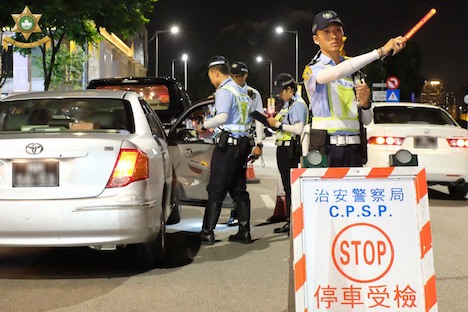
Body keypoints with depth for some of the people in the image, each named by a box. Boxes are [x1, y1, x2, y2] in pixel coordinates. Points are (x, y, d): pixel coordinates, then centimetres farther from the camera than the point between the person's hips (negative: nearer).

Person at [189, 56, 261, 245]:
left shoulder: (225, 90, -9)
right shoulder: (241, 91, 20)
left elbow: (222, 117, -23)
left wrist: (204, 126, -8)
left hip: (228, 144, -9)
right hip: (243, 142, 9)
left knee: (216, 190, -7)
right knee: (239, 190, 11)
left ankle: (207, 233, -6)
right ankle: (244, 232, 11)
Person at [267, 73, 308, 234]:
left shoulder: (298, 104, -10)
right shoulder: (288, 104, 19)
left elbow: (298, 129, -20)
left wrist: (278, 124, -14)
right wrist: (273, 121, 9)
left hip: (291, 150, -10)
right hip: (283, 148, 10)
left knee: (292, 186, -9)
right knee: (287, 186, 11)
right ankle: (289, 222, 16)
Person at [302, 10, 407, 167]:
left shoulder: (354, 73, 19)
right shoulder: (312, 70, 2)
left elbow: (367, 120, 21)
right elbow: (337, 72, -23)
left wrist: (364, 104, -3)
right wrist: (380, 51, -25)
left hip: (353, 151, 5)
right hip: (324, 150, -4)